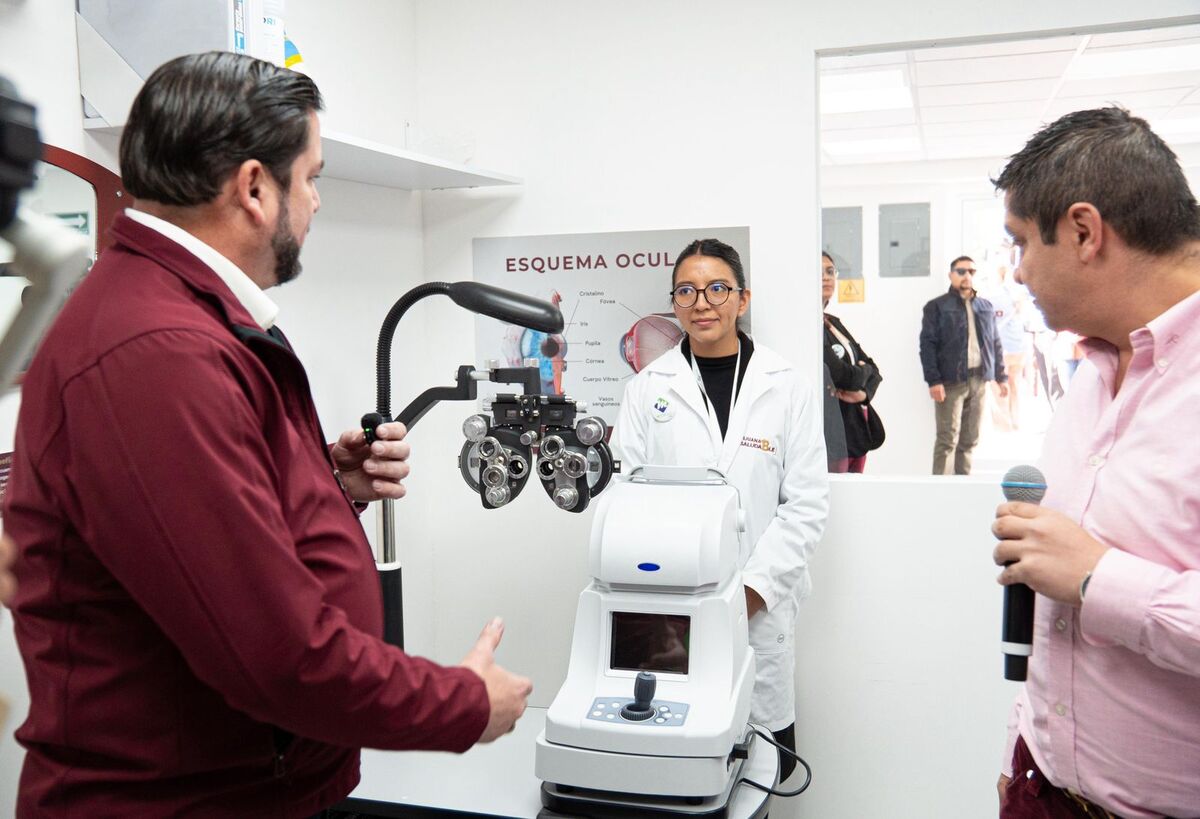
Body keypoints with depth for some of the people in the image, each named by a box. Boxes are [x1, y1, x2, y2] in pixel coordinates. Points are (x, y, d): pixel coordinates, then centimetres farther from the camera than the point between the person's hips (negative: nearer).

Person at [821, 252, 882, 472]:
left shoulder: (834, 323, 15)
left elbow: (873, 369, 13)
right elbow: (839, 375, -19)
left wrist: (865, 392, -9)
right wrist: (863, 371, 3)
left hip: (857, 432, 9)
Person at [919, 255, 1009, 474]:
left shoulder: (986, 307, 16)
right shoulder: (937, 306, 1)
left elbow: (995, 344, 19)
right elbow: (928, 345, -6)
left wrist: (1001, 377, 13)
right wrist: (933, 381, -15)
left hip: (979, 380, 5)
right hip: (950, 381, -5)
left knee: (970, 439, 8)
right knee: (947, 439, -6)